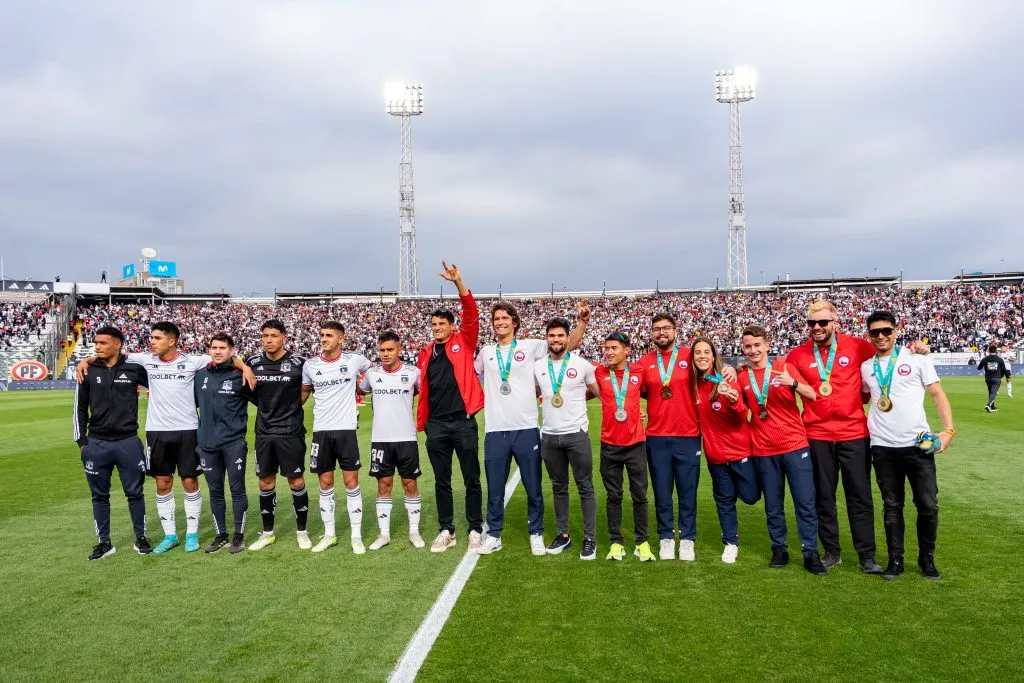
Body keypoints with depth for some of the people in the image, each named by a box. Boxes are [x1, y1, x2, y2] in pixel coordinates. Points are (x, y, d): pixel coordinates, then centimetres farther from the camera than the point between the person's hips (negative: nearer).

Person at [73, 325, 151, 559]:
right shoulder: (88, 371, 1)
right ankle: (104, 542, 22)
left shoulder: (134, 368, -5)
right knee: (100, 495, 10)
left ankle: (141, 538, 20)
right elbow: (80, 408, 7)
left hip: (128, 442, -2)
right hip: (97, 444, 2)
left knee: (135, 493, 6)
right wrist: (81, 441, 4)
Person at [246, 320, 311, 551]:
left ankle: (302, 531, 17)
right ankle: (267, 532, 24)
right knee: (266, 482, 10)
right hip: (264, 432, 4)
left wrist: (291, 406, 4)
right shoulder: (253, 363, 0)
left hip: (291, 432, -3)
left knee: (296, 481, 2)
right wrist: (269, 407, 7)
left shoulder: (298, 363, -11)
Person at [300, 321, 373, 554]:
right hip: (321, 430, 2)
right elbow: (305, 391, 18)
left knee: (351, 482, 0)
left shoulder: (354, 360, -4)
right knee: (325, 484, 9)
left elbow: (372, 371, 17)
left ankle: (356, 537, 9)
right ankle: (329, 535, 21)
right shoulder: (310, 365, 2)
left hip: (346, 429, -2)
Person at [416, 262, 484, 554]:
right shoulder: (425, 354, 11)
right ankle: (446, 531, 23)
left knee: (472, 480, 5)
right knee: (441, 481, 11)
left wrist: (458, 282, -19)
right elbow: (422, 389, 15)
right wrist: (421, 421, 10)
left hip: (463, 422, -3)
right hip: (436, 426, 3)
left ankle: (475, 530, 17)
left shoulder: (464, 342, 3)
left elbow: (471, 314, -11)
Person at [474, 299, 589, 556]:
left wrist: (582, 321, -9)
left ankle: (536, 534, 24)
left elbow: (569, 344, 4)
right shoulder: (486, 352, 10)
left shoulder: (531, 347, 3)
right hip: (495, 431, 2)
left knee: (533, 488, 8)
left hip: (526, 429, -2)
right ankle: (493, 536, 25)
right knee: (494, 489, 11)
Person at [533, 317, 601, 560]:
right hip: (549, 436, 3)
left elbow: (600, 393, 7)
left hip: (577, 434, -3)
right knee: (558, 487, 13)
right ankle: (563, 535, 25)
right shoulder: (538, 367, 4)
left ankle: (590, 539, 10)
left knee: (585, 487, 2)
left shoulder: (582, 365, -4)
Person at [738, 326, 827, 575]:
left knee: (806, 502, 0)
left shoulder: (783, 367, -1)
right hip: (763, 450, 2)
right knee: (773, 506, 9)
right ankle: (779, 550, 22)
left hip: (795, 444, -2)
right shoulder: (742, 376, 5)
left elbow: (812, 396, -7)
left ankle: (811, 553, 9)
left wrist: (793, 383, -25)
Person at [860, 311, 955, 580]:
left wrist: (949, 430, -11)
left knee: (928, 505, 3)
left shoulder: (916, 358, 1)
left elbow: (937, 394, 0)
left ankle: (927, 559, 21)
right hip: (883, 447, 2)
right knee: (892, 506, 10)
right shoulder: (865, 367, 9)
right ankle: (895, 560, 21)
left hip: (918, 444, -2)